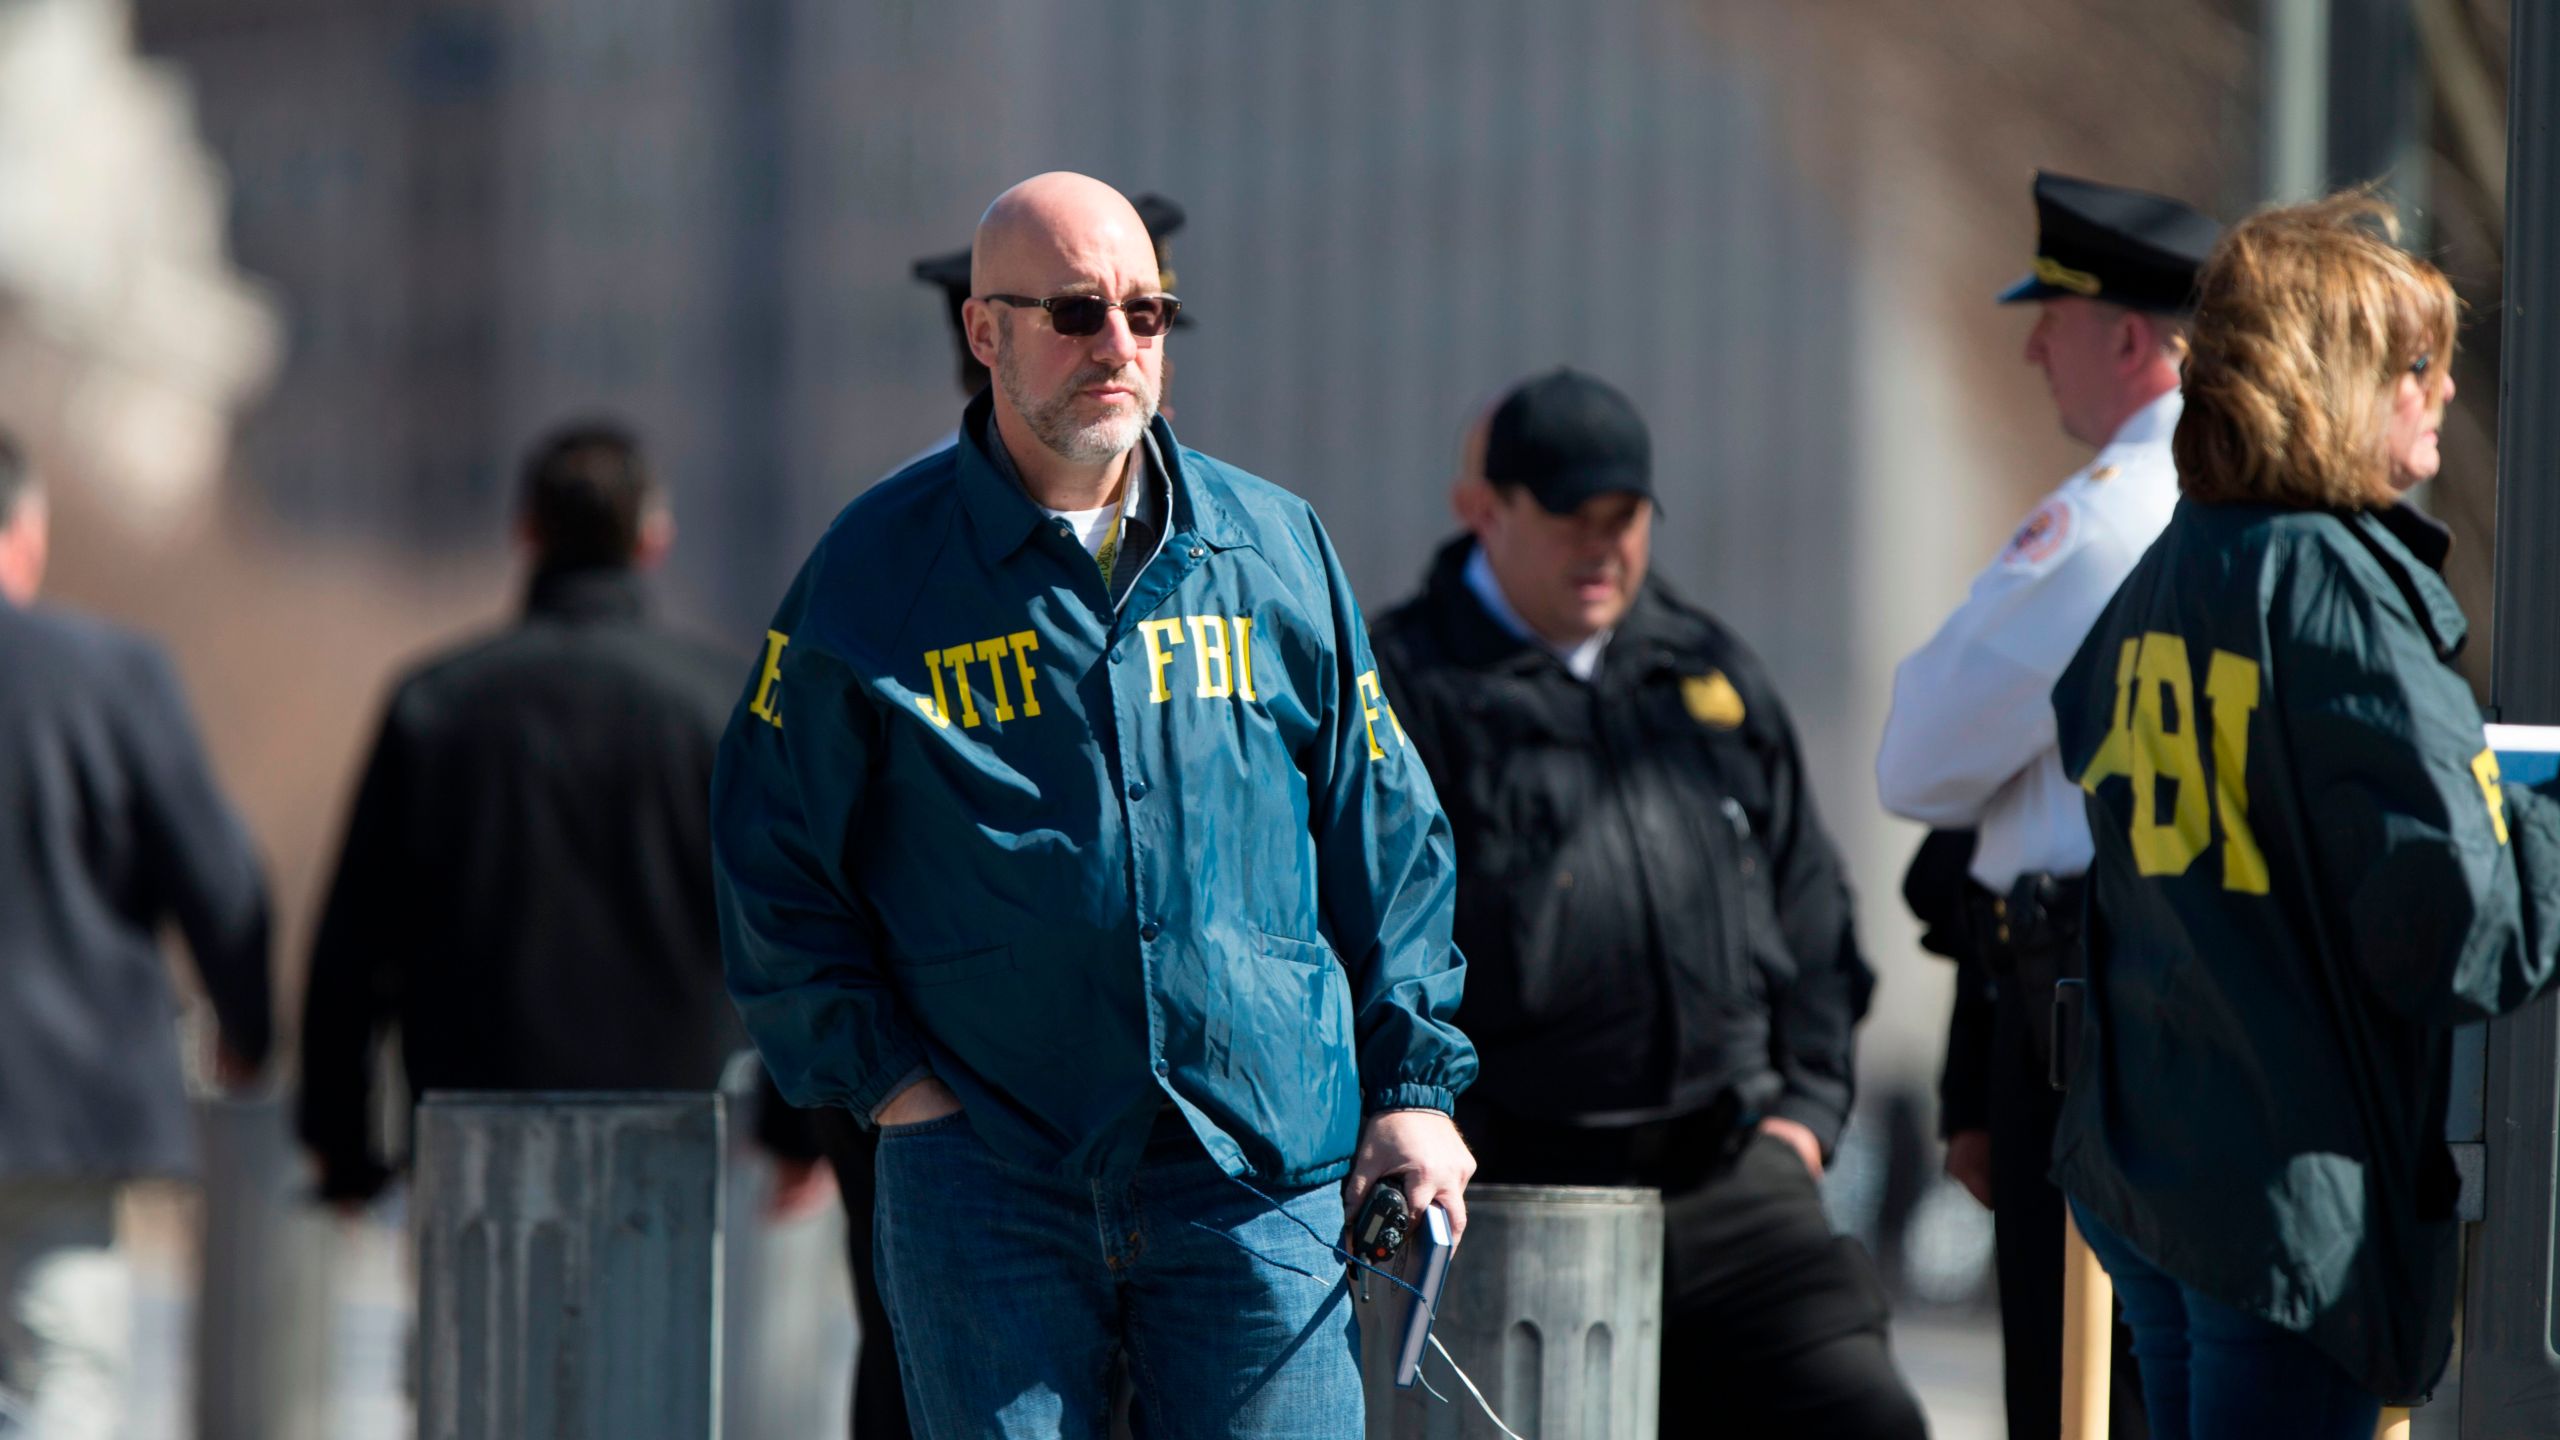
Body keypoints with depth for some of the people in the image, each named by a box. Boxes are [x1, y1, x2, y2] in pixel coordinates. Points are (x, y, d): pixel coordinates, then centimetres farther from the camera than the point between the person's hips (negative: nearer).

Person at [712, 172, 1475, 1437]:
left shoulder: (1274, 551, 9)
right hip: (988, 1178, -2)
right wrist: (884, 1079, -2)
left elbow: (1387, 839, 14)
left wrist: (1414, 1085, 8)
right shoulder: (876, 572, 2)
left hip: (1258, 1179, 2)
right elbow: (770, 862, 7)